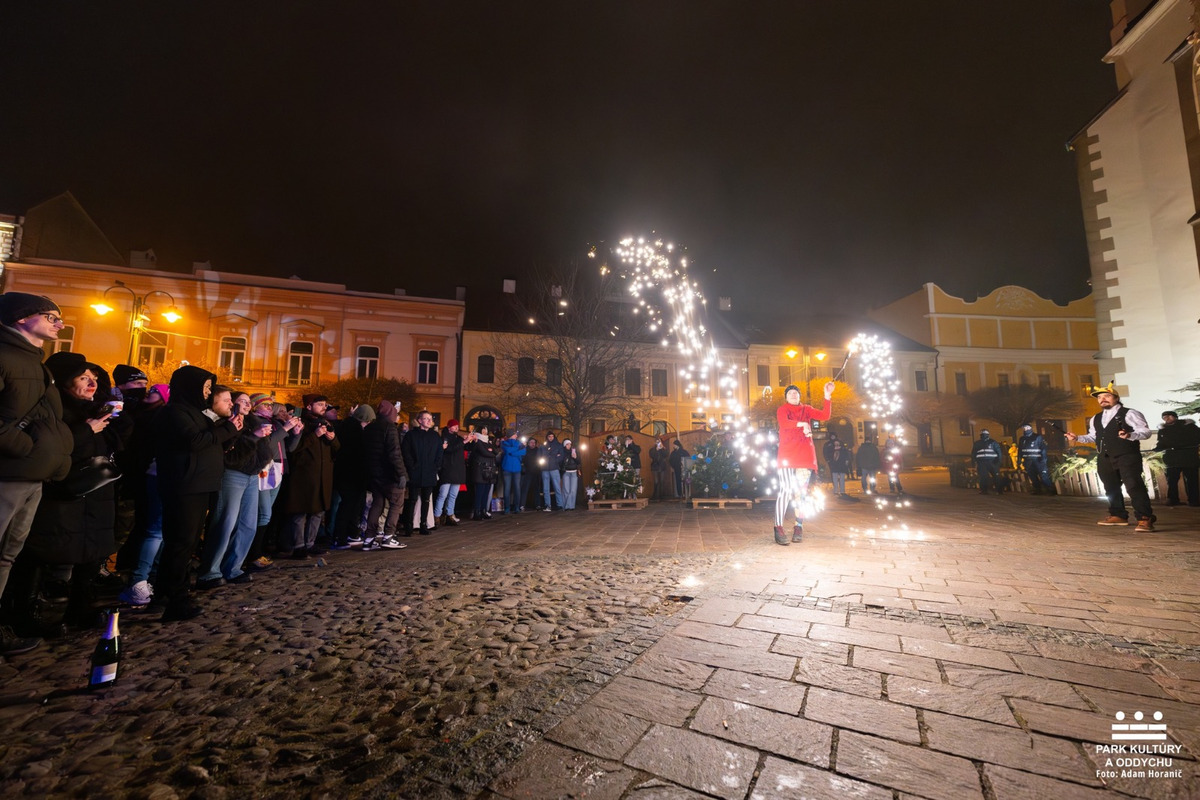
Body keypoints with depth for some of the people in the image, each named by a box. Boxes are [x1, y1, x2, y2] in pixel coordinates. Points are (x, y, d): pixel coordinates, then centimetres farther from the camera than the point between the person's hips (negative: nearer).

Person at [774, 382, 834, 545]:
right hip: (787, 455, -3)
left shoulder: (806, 409, 16)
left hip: (805, 455, 3)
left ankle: (798, 527, 11)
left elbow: (825, 415, 1)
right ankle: (778, 528, -11)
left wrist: (827, 396, -9)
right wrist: (801, 424, -34)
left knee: (800, 492, 4)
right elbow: (784, 423, -16)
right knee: (786, 490, -12)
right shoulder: (782, 410, 6)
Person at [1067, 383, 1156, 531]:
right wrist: (1077, 438, 8)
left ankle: (1145, 519, -8)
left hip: (1127, 456, -7)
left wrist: (1129, 435, -30)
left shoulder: (1129, 414, -3)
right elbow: (1093, 436, 25)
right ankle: (1118, 515, 25)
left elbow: (1145, 431, -11)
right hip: (1104, 459, 7)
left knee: (1134, 486, -13)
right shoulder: (1096, 419, 16)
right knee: (1111, 488, 14)